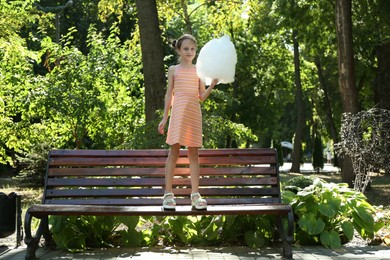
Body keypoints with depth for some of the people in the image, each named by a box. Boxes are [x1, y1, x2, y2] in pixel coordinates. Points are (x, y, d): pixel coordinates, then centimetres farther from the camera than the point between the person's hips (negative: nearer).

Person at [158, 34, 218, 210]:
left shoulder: (198, 70, 12)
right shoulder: (173, 70, 9)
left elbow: (202, 97, 9)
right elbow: (169, 94, 8)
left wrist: (212, 85, -8)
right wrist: (165, 118, 2)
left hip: (194, 114, 2)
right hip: (178, 112, -2)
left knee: (193, 153, 2)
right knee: (174, 151, -5)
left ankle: (195, 194, 5)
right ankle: (168, 194, -1)